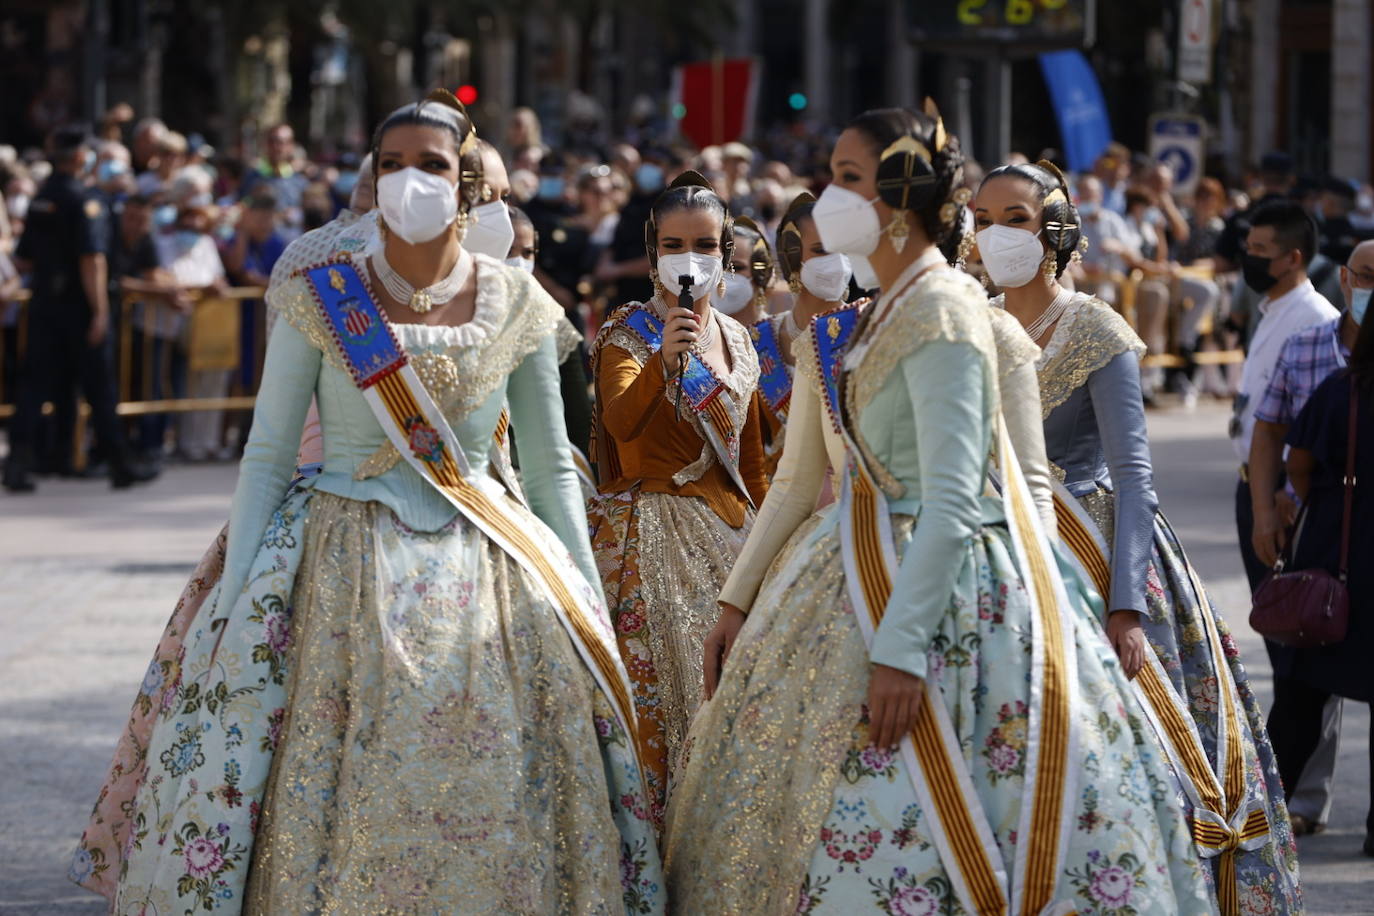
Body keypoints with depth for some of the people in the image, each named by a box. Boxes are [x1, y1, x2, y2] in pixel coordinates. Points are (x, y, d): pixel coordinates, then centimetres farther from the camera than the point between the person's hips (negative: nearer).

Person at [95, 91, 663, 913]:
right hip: (344, 567, -1)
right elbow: (267, 457, 0)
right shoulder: (320, 299, -1)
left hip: (483, 568, 1)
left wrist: (591, 609, 6)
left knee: (489, 806, -3)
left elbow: (553, 468, 10)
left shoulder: (516, 307, 3)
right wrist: (231, 600, -7)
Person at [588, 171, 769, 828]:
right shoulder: (630, 330, -3)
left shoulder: (735, 338, 14)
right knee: (656, 683, -11)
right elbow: (621, 420, -22)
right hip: (650, 523, -5)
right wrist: (665, 359, -36)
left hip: (727, 530, 6)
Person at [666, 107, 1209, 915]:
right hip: (872, 564, 10)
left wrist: (900, 648, -29)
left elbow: (951, 503, -24)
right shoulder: (890, 309, 12)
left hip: (937, 583, -10)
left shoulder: (940, 312, -17)